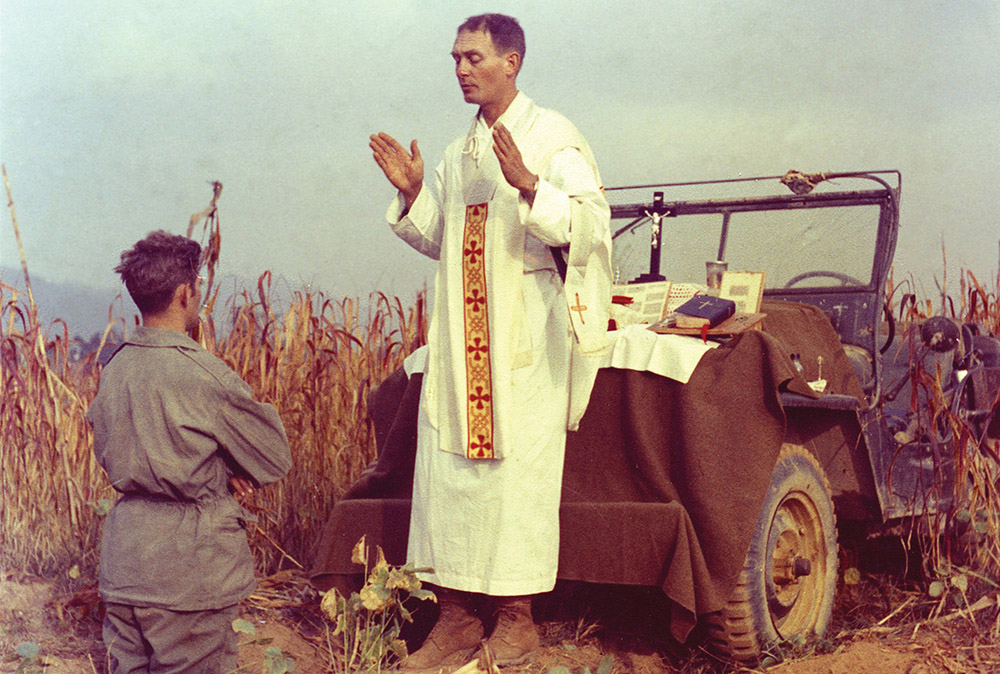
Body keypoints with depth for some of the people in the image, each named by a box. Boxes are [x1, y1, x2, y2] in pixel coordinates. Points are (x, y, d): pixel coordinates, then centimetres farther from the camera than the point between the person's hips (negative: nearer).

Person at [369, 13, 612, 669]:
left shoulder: (553, 136, -3)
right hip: (461, 337, 6)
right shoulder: (459, 153, 17)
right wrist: (412, 195, 6)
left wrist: (527, 185, -27)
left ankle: (517, 619, 7)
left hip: (525, 336, -6)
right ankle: (458, 616, 10)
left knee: (517, 469, -4)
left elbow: (590, 224, -14)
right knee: (447, 467, 2)